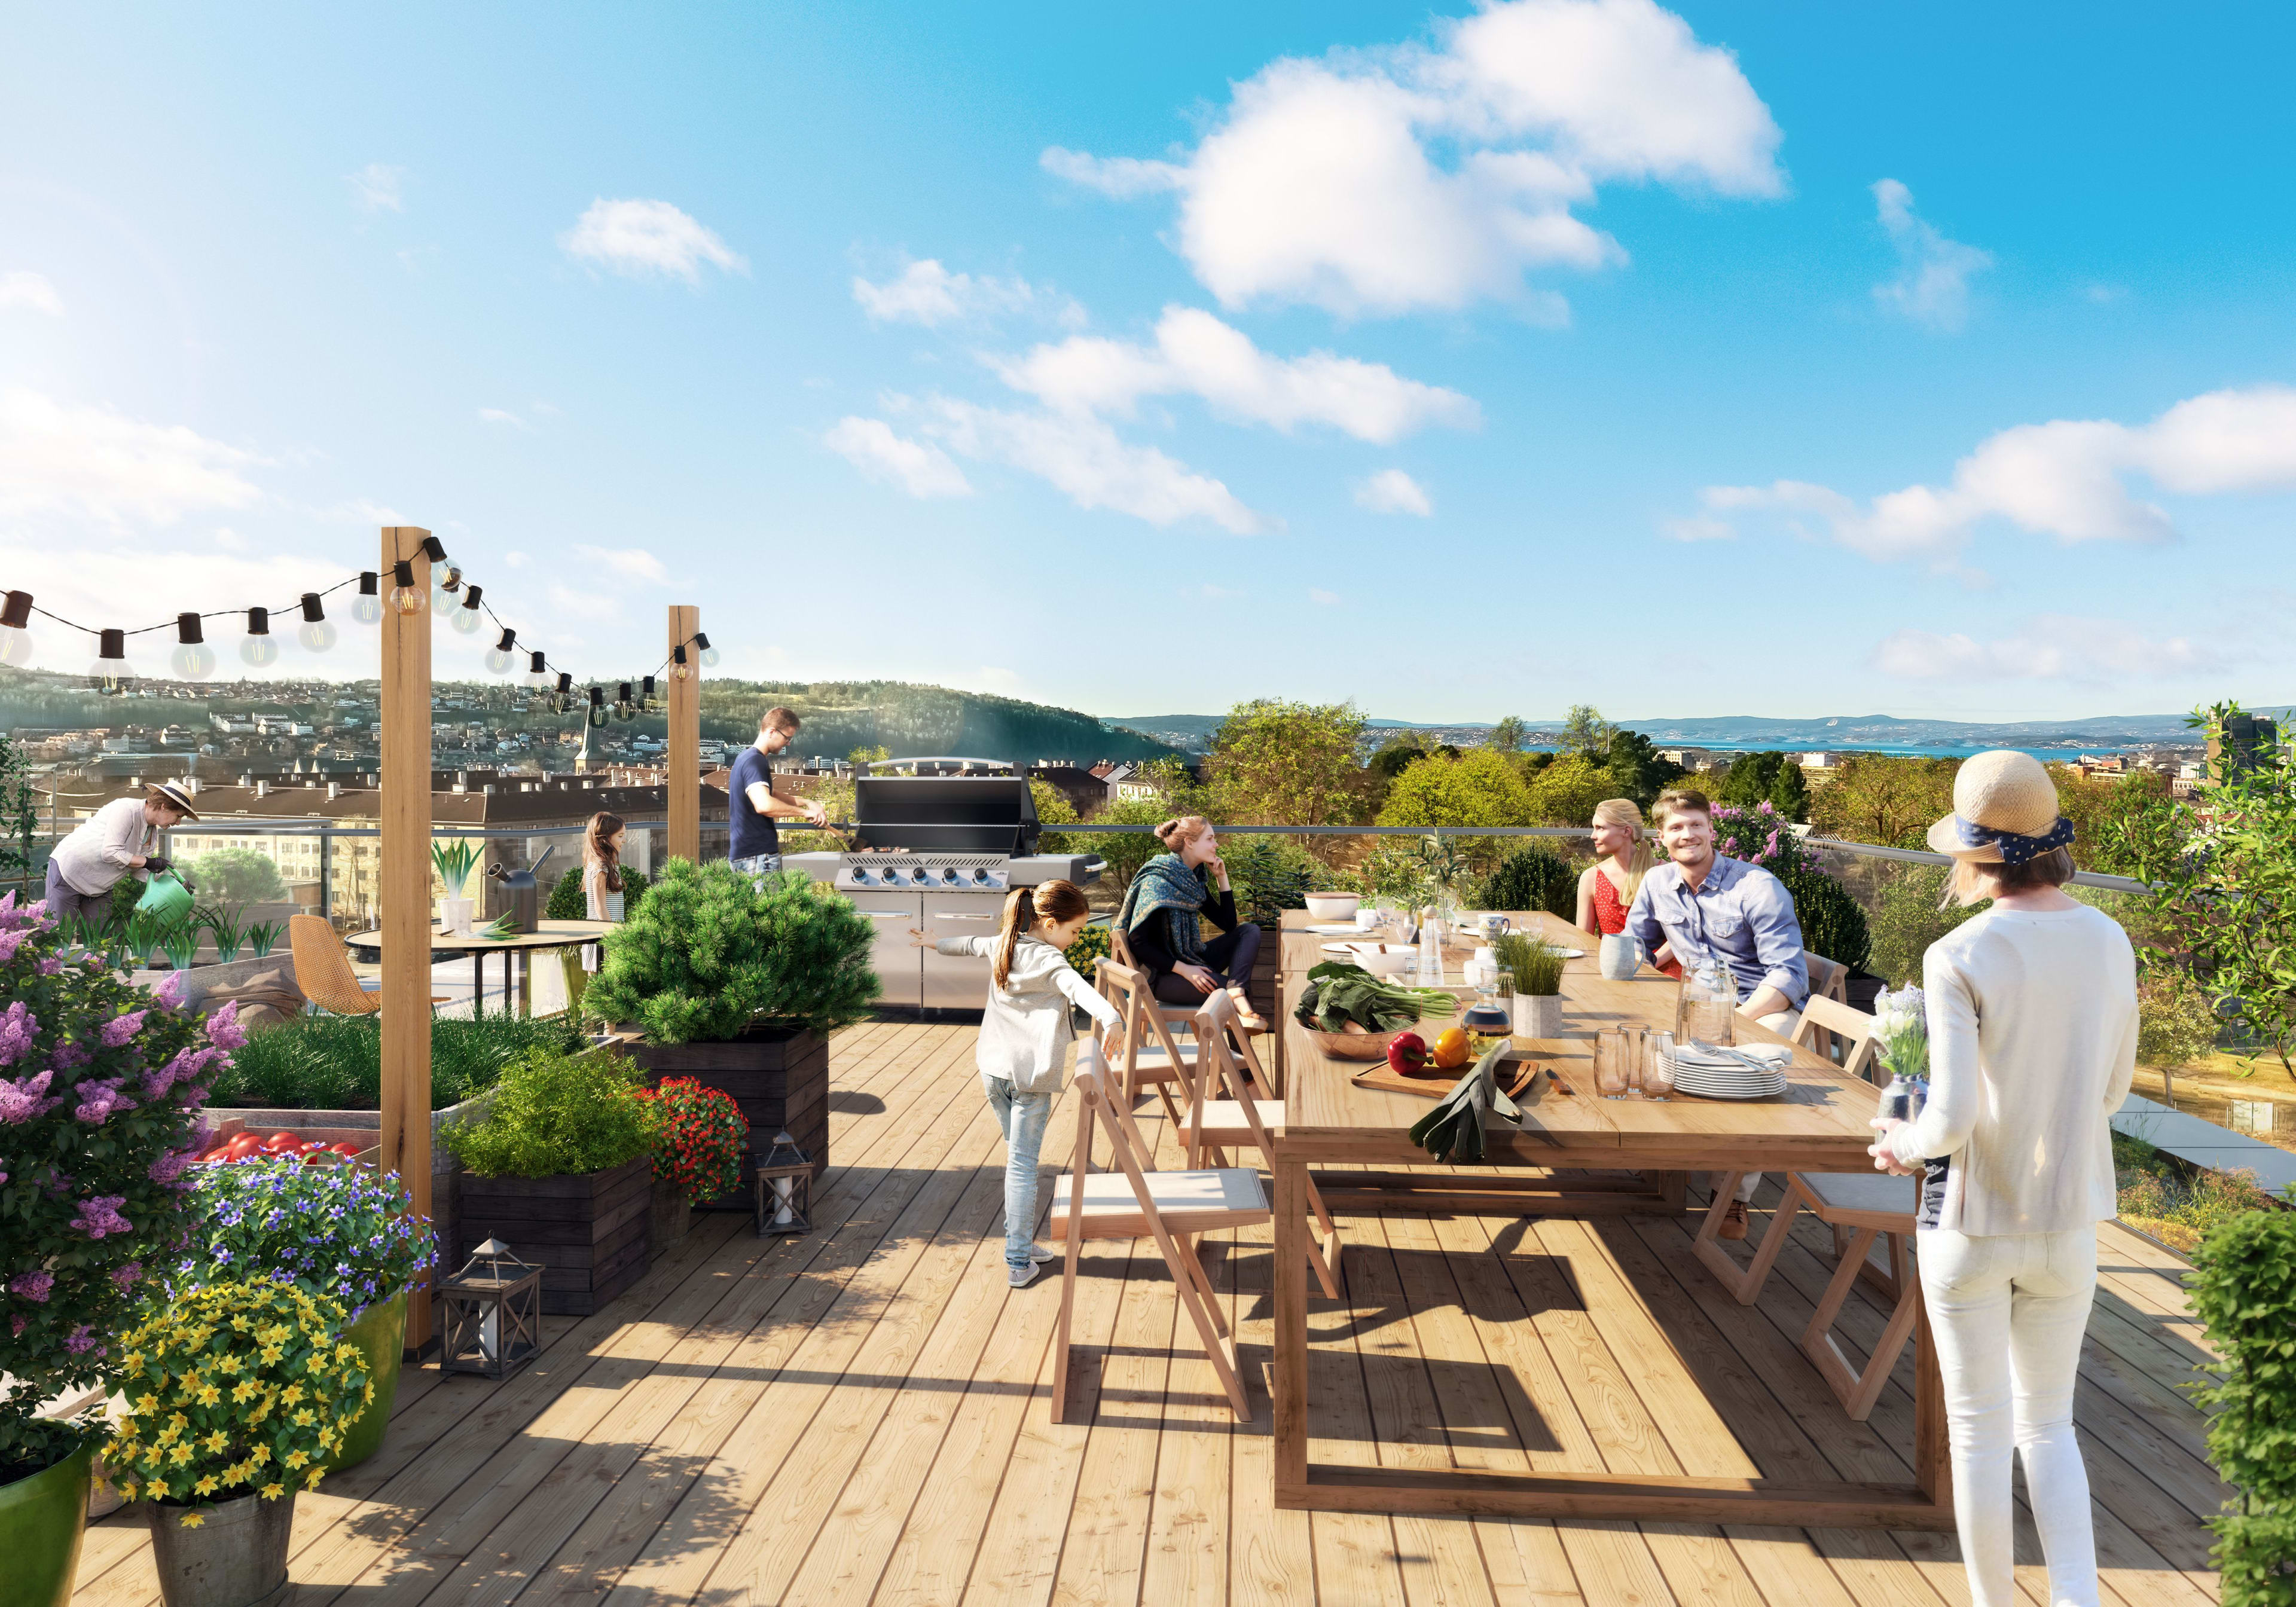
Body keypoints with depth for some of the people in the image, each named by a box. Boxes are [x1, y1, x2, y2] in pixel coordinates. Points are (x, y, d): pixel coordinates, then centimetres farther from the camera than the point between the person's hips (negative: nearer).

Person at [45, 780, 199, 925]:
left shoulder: (153, 832, 3)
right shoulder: (127, 809, -23)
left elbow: (139, 869, 6)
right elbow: (111, 853, -29)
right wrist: (148, 862, -23)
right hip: (68, 872, -8)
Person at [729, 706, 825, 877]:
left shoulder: (747, 756, 16)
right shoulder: (755, 762, -17)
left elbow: (769, 795, 26)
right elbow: (764, 805, -32)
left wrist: (805, 802, 13)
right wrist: (805, 812, -22)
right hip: (757, 856, -10)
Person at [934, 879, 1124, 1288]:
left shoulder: (1001, 947, 9)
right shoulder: (1049, 960, -14)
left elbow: (968, 944, 30)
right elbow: (1079, 989, -35)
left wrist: (936, 943, 51)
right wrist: (1111, 1019, -52)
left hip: (994, 1070, 7)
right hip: (1031, 1074, -7)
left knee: (1017, 1157, 20)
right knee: (1023, 1164, -2)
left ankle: (1022, 1242, 27)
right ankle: (1018, 1262, 1)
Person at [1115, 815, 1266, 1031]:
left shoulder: (1195, 880, 7)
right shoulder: (1157, 882, -17)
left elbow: (1228, 924, 10)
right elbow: (1138, 943, -20)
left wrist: (1222, 878, 1)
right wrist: (1184, 970, -24)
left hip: (1191, 962, 9)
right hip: (1163, 976, -9)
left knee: (1249, 931, -7)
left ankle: (1237, 996, -28)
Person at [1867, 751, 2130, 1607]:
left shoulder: (1958, 958, -20)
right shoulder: (2109, 941, -4)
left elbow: (1952, 1118, -22)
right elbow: (2112, 1089, 7)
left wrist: (1900, 1143, -2)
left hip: (1971, 1223, -4)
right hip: (2069, 1222, 4)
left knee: (1980, 1430, 12)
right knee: (2048, 1423, 20)